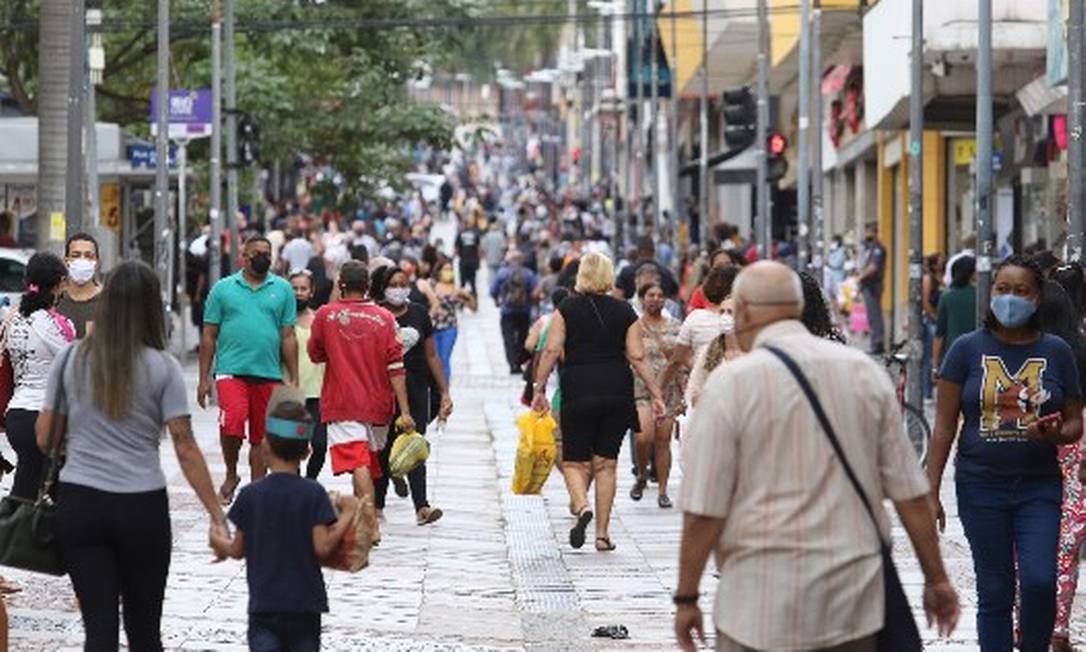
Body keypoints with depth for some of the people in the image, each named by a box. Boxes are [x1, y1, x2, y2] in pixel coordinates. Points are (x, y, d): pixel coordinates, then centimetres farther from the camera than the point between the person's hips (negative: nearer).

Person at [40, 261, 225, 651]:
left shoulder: (71, 359, 2)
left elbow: (44, 438, 5)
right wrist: (217, 516, -5)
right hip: (141, 505, -1)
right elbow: (185, 447, -8)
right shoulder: (162, 367, -4)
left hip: (78, 502, 1)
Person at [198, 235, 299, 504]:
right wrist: (204, 378, 2)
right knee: (231, 425, -21)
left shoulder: (282, 289, 10)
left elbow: (288, 338, 10)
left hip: (269, 374, 2)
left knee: (261, 437, 7)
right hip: (232, 370, -2)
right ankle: (231, 476, 2)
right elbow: (209, 336, 8)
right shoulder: (223, 288, 7)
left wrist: (294, 380, 5)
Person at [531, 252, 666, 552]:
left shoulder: (567, 309, 2)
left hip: (578, 392, -2)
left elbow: (552, 350, -6)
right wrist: (656, 395, 4)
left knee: (574, 461, 8)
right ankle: (602, 533, 8)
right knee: (606, 463, 10)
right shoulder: (624, 311, 6)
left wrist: (539, 388, -3)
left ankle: (582, 507, -20)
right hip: (618, 392, 2)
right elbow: (637, 357, 1)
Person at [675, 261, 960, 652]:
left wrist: (686, 599, 0)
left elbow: (704, 512, -8)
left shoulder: (730, 383, -7)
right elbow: (910, 494, 5)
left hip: (763, 606, -4)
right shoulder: (864, 372, 5)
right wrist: (936, 579, 13)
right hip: (854, 604, 4)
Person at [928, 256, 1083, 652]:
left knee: (1040, 581, -16)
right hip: (981, 486, 0)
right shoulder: (968, 349, 2)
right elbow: (944, 426, 2)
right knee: (995, 593, 2)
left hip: (1039, 487, 0)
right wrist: (931, 493, -3)